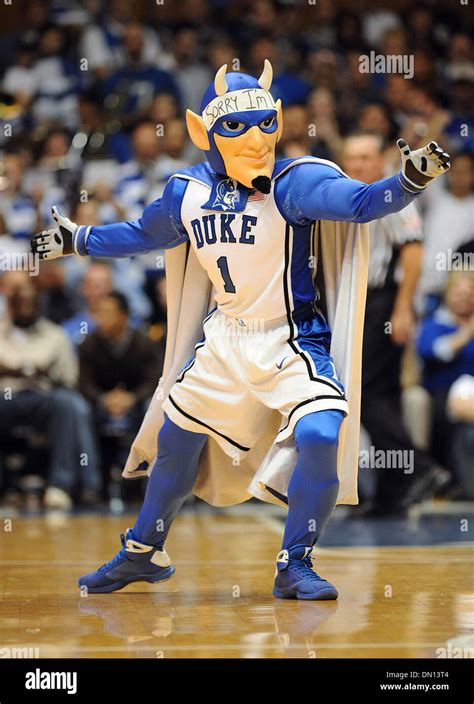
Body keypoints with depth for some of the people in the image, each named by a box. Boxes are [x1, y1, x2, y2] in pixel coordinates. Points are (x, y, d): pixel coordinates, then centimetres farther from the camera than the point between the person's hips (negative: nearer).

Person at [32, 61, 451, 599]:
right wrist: (78, 240, 28)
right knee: (176, 439, 15)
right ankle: (142, 553, 37)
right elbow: (145, 234, 20)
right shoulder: (187, 192, 0)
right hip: (224, 342, 5)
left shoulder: (294, 183, -17)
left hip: (292, 341, -5)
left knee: (319, 437, -25)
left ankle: (294, 565, -7)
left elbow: (360, 202, -32)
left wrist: (410, 180, -49)